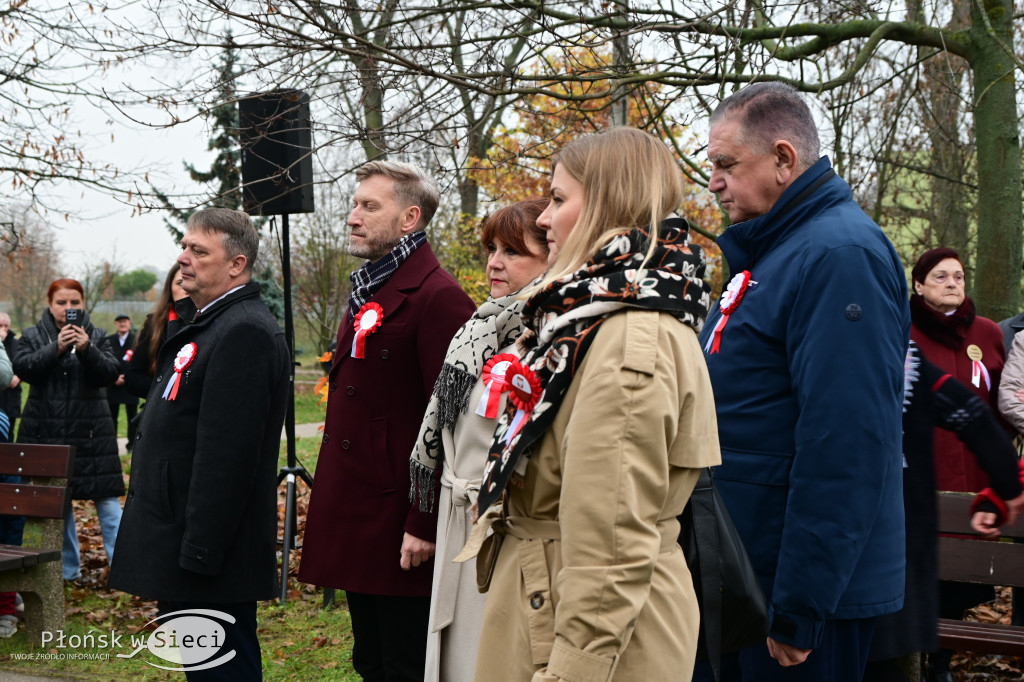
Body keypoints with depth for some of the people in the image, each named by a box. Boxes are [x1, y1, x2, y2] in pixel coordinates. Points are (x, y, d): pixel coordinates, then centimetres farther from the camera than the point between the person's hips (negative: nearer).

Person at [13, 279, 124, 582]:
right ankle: (68, 568, 19)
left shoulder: (97, 336, 6)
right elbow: (22, 367, -9)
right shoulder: (33, 336, 7)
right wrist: (56, 348, -22)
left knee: (107, 498, -6)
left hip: (91, 431, -1)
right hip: (47, 430, 1)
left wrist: (87, 350, -22)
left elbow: (111, 373, -5)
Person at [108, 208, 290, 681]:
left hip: (210, 554, -10)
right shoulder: (210, 324, 16)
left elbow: (226, 453, -24)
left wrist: (199, 552, -24)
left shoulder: (245, 332, -18)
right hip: (183, 548, 10)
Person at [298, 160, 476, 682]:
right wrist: (330, 503, 17)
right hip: (358, 522, 10)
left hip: (400, 531, -10)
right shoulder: (368, 293, 17)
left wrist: (425, 525, -20)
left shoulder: (437, 298, -15)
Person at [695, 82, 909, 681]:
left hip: (809, 587, -9)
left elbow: (843, 446, -25)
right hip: (742, 571, 9)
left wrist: (800, 608, -24)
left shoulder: (840, 254, -19)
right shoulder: (771, 249, 14)